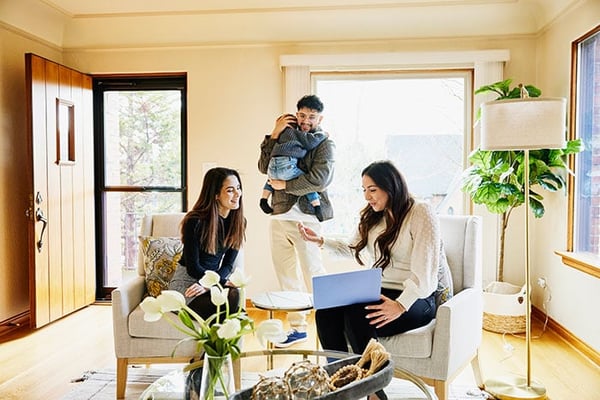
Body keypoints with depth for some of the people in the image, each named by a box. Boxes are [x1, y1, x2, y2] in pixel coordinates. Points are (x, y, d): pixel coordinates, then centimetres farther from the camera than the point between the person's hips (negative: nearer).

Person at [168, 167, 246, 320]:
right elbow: (193, 267, -13)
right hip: (186, 282, -5)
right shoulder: (195, 222, -16)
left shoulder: (238, 222, 0)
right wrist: (224, 282, -18)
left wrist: (209, 285, -17)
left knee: (234, 295, -32)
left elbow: (228, 264, 1)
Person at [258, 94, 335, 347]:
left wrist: (285, 184, -9)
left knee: (313, 275, -5)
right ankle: (297, 327, 24)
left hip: (305, 216, -6)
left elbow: (319, 179, -15)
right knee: (286, 276, 12)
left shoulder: (324, 144, 1)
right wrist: (274, 135, -1)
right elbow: (264, 167, 6)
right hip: (279, 215, 6)